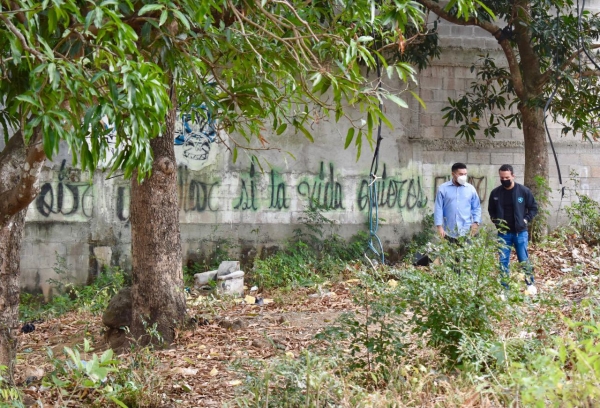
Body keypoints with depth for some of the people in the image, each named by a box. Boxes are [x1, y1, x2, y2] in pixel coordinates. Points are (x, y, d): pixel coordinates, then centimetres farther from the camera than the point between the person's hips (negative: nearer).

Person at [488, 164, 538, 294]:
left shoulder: (524, 191, -6)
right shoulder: (495, 193, -1)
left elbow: (533, 207, 5)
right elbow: (491, 210, 15)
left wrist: (526, 219, -7)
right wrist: (496, 221, 0)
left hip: (520, 232, -2)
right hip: (503, 233, 2)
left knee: (524, 259, 4)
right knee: (503, 261, 3)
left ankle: (530, 284, 19)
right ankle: (504, 288, 10)